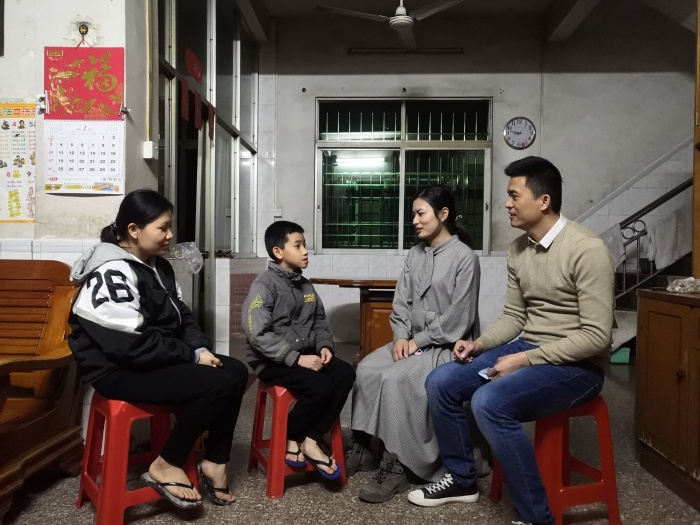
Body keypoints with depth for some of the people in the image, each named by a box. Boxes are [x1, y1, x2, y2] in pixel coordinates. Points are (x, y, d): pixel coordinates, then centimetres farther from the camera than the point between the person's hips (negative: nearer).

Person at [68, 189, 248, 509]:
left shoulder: (157, 266, 9)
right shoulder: (111, 275, -19)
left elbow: (181, 317, 15)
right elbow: (132, 345, -25)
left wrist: (202, 347, -4)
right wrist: (192, 355, -18)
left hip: (160, 360, 9)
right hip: (119, 369, -9)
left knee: (236, 372, -4)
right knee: (217, 384, -23)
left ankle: (215, 462, 5)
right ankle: (165, 466, -7)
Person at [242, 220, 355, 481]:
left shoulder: (305, 285, 11)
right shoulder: (263, 285, -12)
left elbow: (320, 321, 19)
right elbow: (258, 335, -21)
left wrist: (324, 346, -3)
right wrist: (297, 358, -24)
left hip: (305, 354, 7)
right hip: (272, 361, -7)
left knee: (345, 373, -16)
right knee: (321, 387, -27)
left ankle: (312, 440, -9)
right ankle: (291, 438, 0)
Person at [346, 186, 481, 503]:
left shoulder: (465, 257, -10)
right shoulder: (415, 254, 11)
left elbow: (459, 318, -15)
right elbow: (402, 301, 9)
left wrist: (418, 341, -15)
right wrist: (401, 336, -8)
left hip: (446, 346, -7)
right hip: (413, 341, 7)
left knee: (395, 378, -28)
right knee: (366, 369, -16)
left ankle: (395, 466, -19)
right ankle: (362, 447, -5)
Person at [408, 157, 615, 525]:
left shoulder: (586, 249, -19)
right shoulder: (518, 249, 6)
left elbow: (596, 336, -21)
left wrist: (526, 360, -23)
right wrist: (479, 344, -6)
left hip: (576, 366, -8)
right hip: (526, 350, 8)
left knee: (489, 402, -31)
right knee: (440, 382, -4)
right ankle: (462, 479, 17)